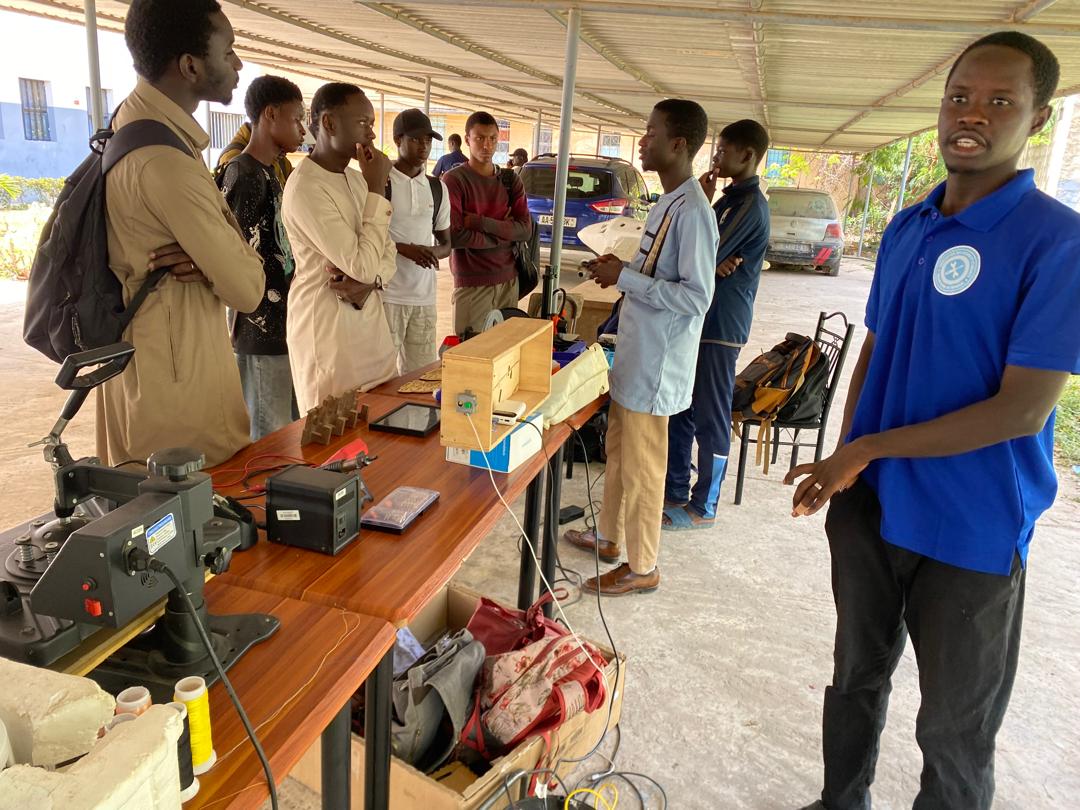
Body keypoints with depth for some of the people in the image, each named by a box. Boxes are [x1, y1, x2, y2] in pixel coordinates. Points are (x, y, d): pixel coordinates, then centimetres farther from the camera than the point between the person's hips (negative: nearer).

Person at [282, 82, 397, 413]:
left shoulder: (356, 178, 11)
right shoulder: (306, 187, -17)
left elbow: (387, 253, 13)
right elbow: (363, 265, -22)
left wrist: (370, 280, -10)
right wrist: (377, 189, -14)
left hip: (369, 323, 8)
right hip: (329, 332, -8)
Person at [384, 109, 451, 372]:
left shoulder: (438, 188, 12)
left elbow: (446, 243, 17)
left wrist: (434, 252, -6)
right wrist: (403, 249, -18)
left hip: (424, 295, 5)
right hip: (387, 293, -5)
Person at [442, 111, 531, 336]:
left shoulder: (511, 180, 9)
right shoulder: (454, 180, -6)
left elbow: (525, 230, -2)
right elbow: (453, 236, -17)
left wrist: (480, 222, -13)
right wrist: (503, 234, -9)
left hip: (509, 280, 5)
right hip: (471, 283, -4)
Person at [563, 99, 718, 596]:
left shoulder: (693, 212, -20)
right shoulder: (668, 203, 11)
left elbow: (696, 296, -25)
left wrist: (625, 279, -21)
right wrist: (621, 270, 5)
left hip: (657, 364, -10)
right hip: (635, 354, 10)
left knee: (641, 466, 2)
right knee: (618, 450, 21)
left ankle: (642, 568, 19)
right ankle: (609, 537, 39)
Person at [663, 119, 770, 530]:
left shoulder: (749, 204, -15)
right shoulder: (731, 198, 15)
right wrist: (715, 261, -12)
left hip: (720, 326, -10)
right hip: (700, 320, 10)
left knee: (710, 418, 1)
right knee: (680, 410, 15)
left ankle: (702, 507, 13)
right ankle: (675, 490, 28)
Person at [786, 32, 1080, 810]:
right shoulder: (906, 227, 4)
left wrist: (869, 449, -16)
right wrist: (843, 463, -3)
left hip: (970, 530, -5)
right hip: (869, 505, 6)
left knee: (956, 730, 13)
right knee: (857, 677, 23)